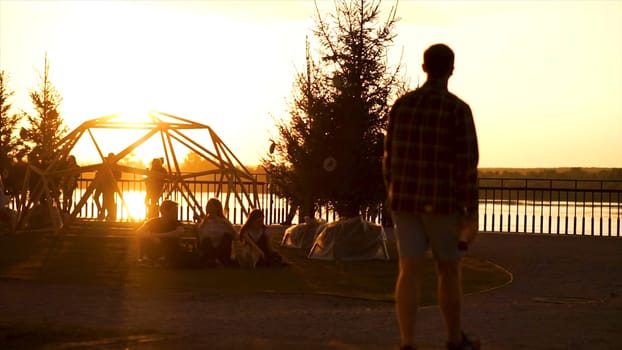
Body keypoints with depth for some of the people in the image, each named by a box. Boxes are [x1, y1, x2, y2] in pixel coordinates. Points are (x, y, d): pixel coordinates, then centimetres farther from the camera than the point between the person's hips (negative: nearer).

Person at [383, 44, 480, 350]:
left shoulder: (402, 105, 3)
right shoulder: (458, 109, -11)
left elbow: (391, 159, 7)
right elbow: (467, 166, -14)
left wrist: (394, 201, 18)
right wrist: (472, 214, -10)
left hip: (406, 199, 4)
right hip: (441, 202, -3)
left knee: (410, 273, 1)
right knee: (449, 270, 12)